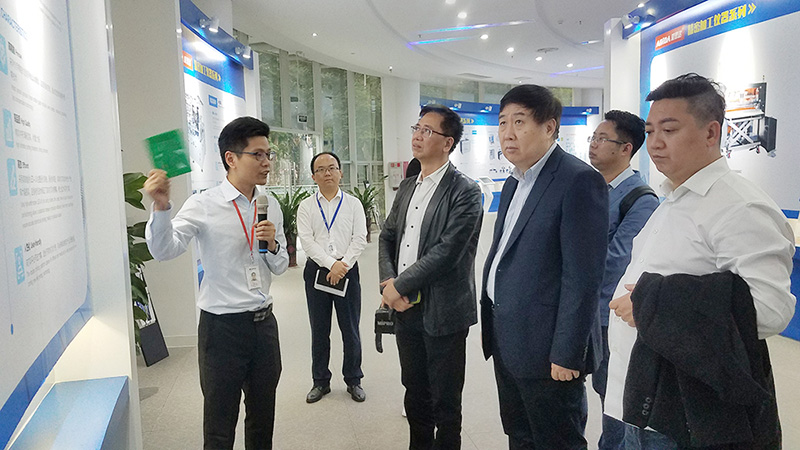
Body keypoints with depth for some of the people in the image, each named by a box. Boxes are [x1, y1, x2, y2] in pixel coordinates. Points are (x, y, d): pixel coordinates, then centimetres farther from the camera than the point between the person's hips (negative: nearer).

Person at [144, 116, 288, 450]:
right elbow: (164, 250, -22)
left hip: (264, 323, 5)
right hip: (222, 327, -5)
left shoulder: (271, 207, 6)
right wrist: (161, 207, -37)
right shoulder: (203, 206, -10)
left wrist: (272, 245, -9)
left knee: (263, 421, 20)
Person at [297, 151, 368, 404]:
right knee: (319, 331, 9)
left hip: (347, 270, 0)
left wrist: (343, 265, -13)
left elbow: (360, 239, -2)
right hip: (317, 270, 1)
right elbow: (307, 241, -5)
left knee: (350, 330, 5)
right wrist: (331, 264, -15)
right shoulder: (306, 206, 6)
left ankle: (353, 380, 21)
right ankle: (321, 382, 23)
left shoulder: (353, 204, 6)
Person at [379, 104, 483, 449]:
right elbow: (387, 237, 11)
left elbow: (446, 252, -21)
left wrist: (399, 286, -15)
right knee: (415, 395, 21)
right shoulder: (407, 187, 11)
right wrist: (388, 283, -5)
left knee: (445, 404, 10)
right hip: (405, 309, 7)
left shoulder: (465, 192, -13)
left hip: (442, 314, -6)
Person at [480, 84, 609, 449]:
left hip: (546, 350, -8)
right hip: (506, 339, 8)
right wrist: (491, 322, 14)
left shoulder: (580, 181, -16)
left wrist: (567, 355, -19)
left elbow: (582, 277, -20)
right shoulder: (514, 183, 12)